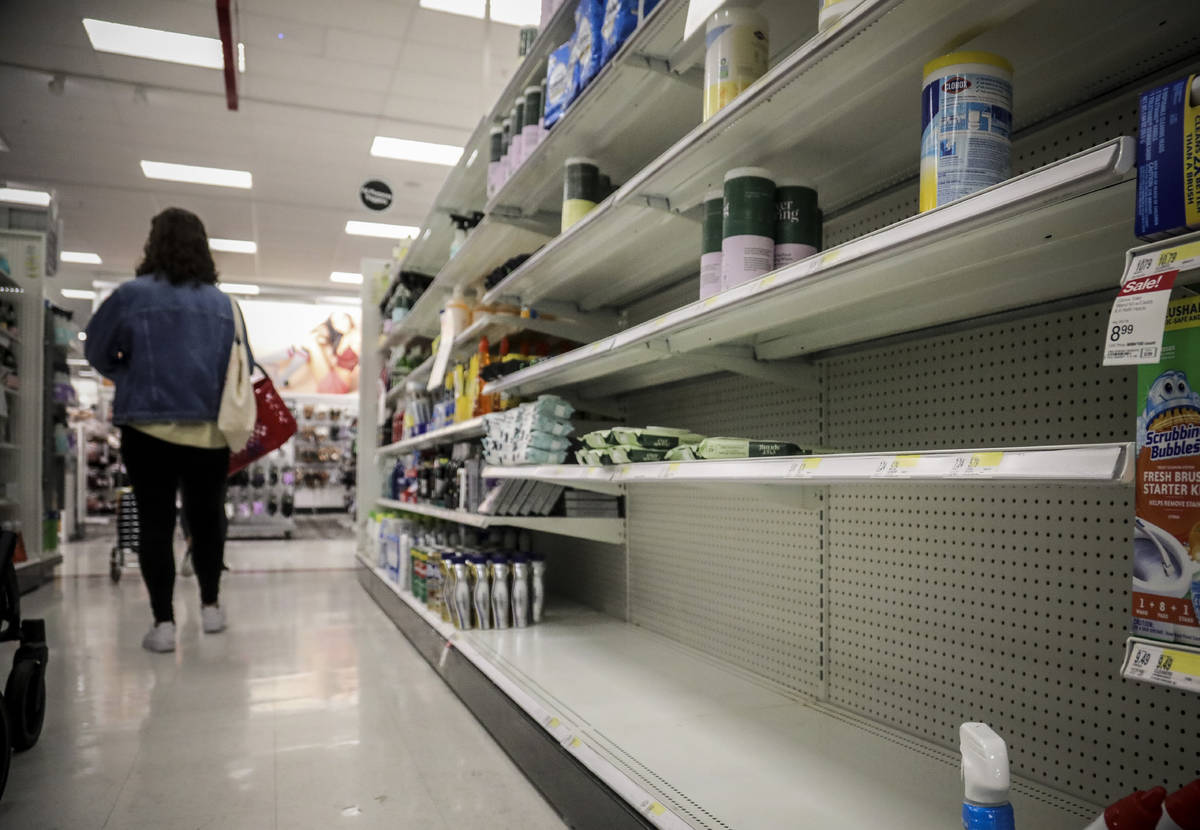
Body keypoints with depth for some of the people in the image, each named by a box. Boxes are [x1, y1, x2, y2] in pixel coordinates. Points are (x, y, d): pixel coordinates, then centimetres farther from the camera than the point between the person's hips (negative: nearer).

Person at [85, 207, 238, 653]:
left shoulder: (132, 295, -5)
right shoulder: (222, 303, 2)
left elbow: (98, 352, 5)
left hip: (150, 426, -2)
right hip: (210, 428, 3)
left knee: (155, 523, 5)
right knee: (206, 518, 15)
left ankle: (163, 623, 6)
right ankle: (210, 606, 26)